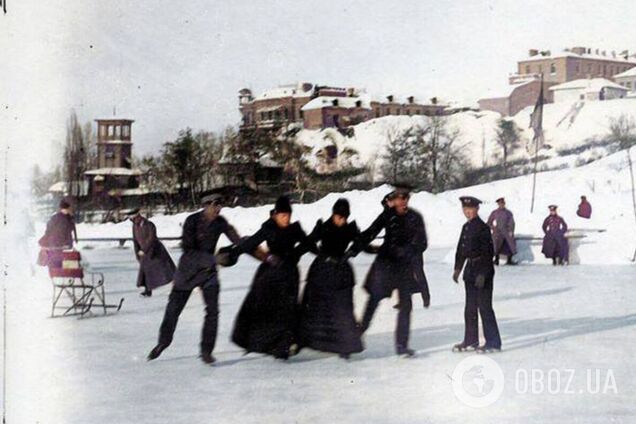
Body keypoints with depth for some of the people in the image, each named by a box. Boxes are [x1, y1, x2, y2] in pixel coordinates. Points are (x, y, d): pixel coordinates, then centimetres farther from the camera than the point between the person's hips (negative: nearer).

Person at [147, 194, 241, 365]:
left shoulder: (221, 223, -4)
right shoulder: (192, 221, -16)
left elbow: (238, 241, 0)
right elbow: (187, 248, -23)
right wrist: (212, 259, -30)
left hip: (208, 270, 2)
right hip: (188, 269, -2)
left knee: (212, 310, -11)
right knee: (173, 308, 6)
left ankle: (206, 350, 0)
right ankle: (163, 342, 28)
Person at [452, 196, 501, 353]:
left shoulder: (483, 228, -14)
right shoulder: (466, 227, 11)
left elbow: (488, 252, -18)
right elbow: (461, 249, 18)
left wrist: (483, 274, -21)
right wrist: (457, 268, 14)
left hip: (483, 270, -8)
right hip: (470, 269, 8)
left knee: (484, 306, -5)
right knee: (470, 307, 13)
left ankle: (493, 342, 3)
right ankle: (470, 340, 23)